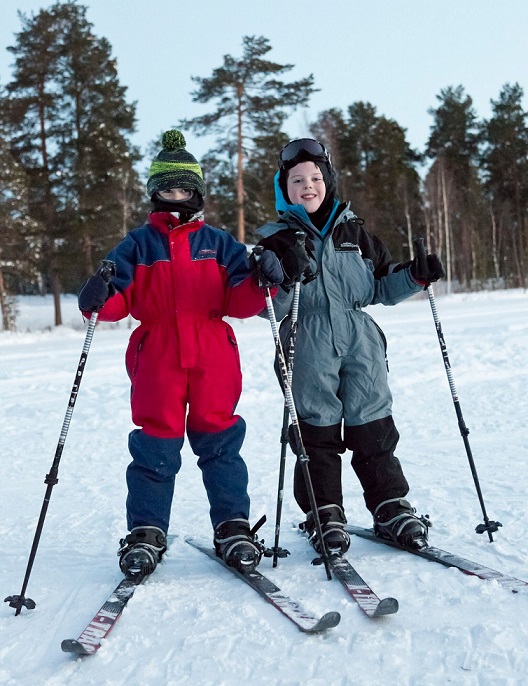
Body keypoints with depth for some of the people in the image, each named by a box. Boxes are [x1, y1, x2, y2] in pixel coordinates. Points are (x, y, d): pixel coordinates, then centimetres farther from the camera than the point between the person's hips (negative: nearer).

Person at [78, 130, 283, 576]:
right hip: (156, 355, 0)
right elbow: (120, 299, 3)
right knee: (155, 444, 2)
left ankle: (233, 526, 15)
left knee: (219, 439, 5)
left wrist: (261, 282, -16)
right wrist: (101, 298, -19)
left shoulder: (219, 243, 11)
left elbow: (238, 301, 3)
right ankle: (146, 533, 14)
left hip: (213, 355, 0)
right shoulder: (137, 245, 11)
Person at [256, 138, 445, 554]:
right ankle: (325, 514, 15)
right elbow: (269, 309, -1)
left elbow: (382, 288, 19)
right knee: (317, 430, 1)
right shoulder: (277, 240, 6)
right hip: (309, 347, -2)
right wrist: (282, 281, -21)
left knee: (373, 425, 4)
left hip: (361, 340, 2)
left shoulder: (354, 232, 14)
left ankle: (392, 508, 16)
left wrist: (416, 276, 2)